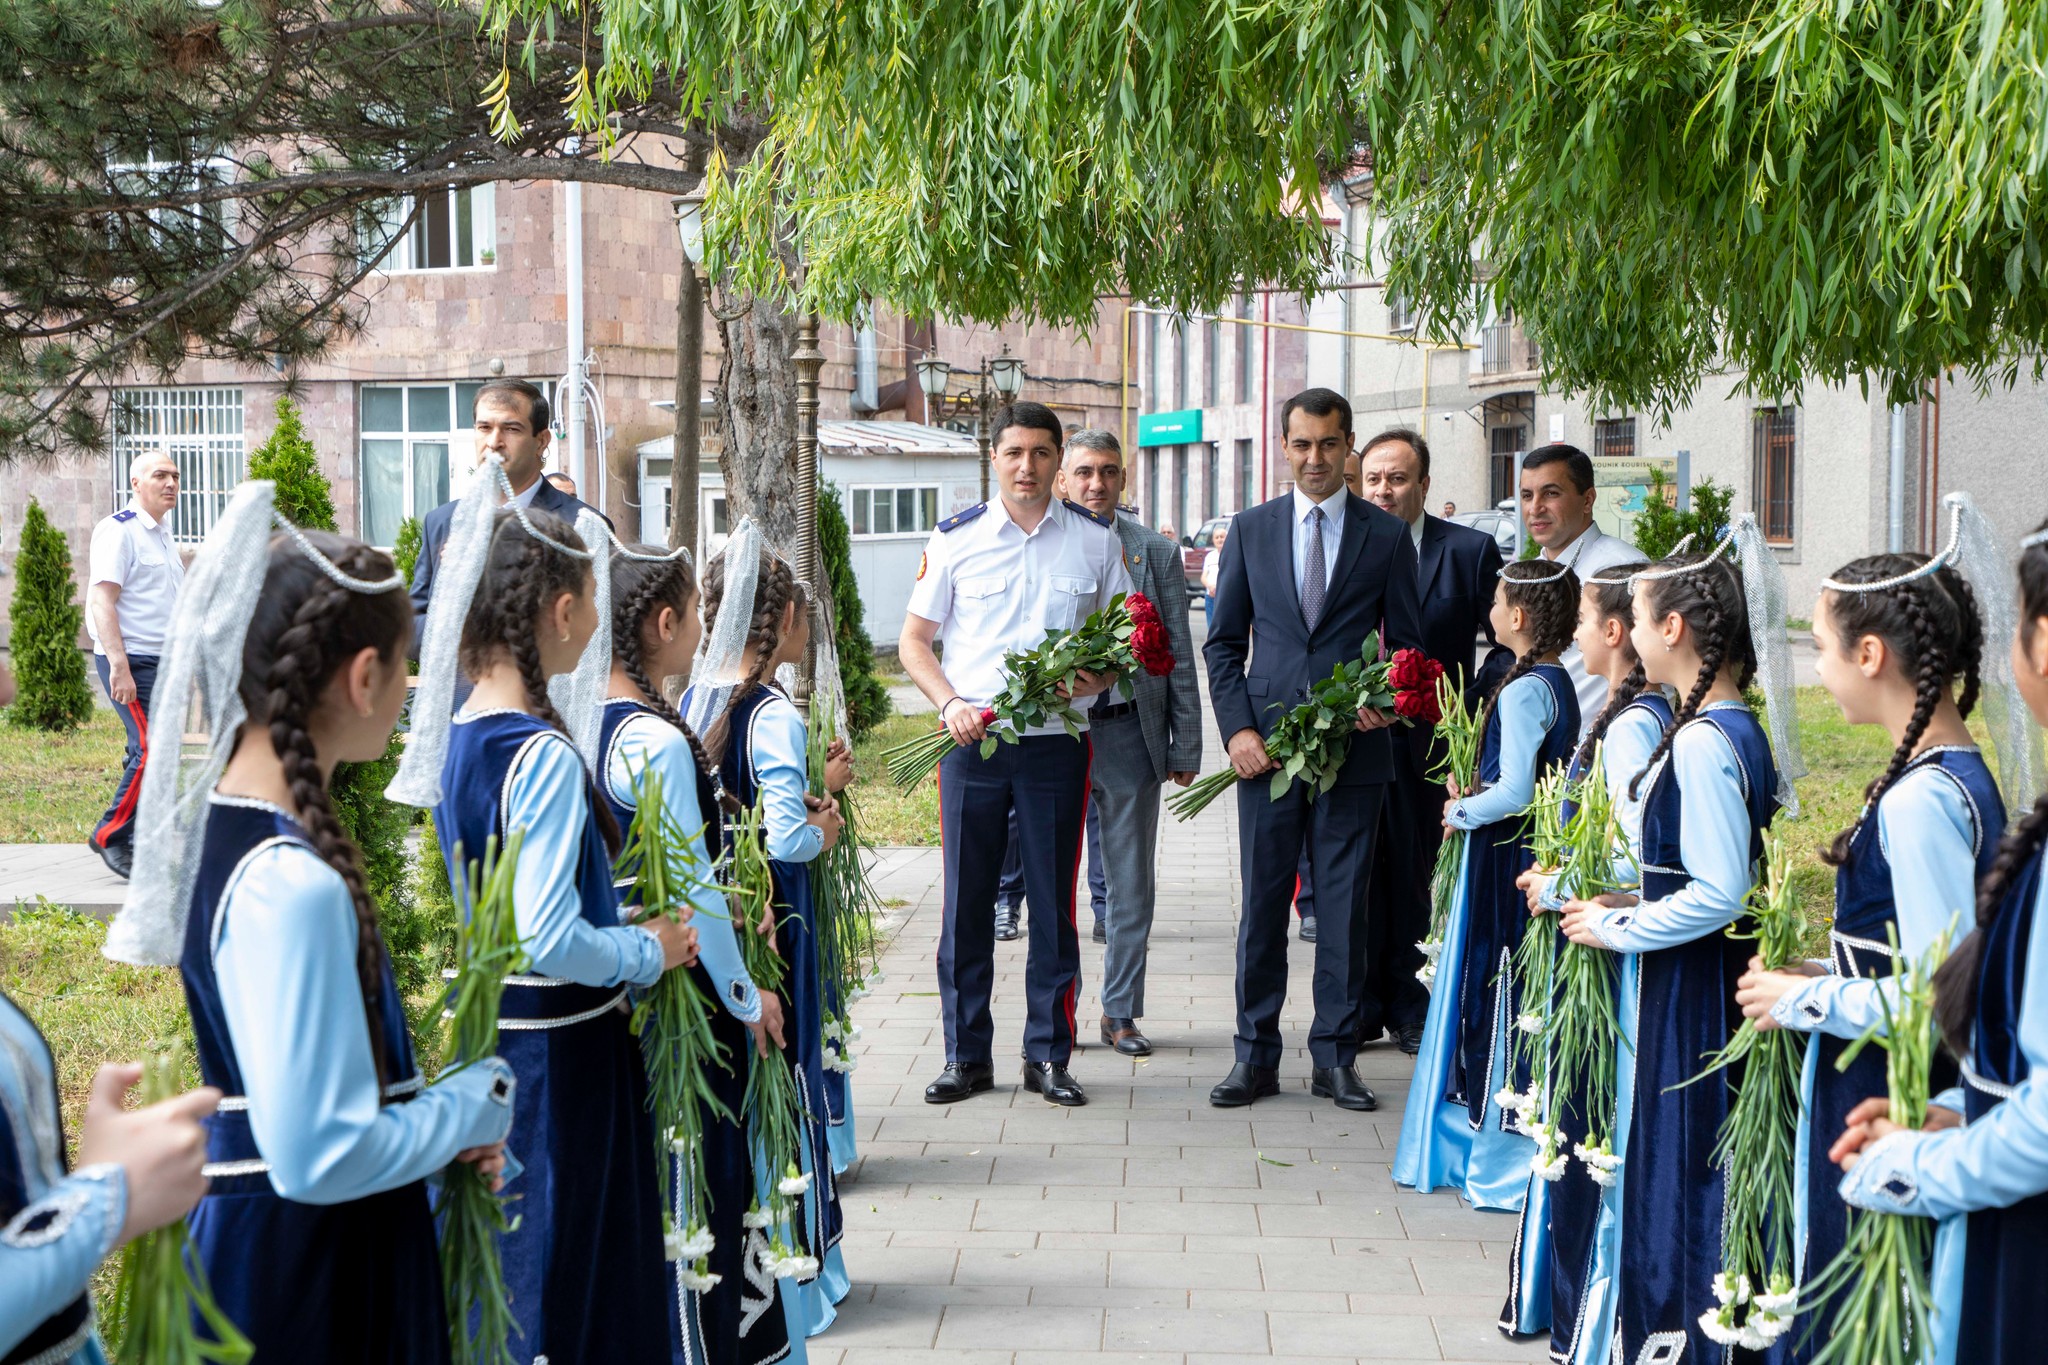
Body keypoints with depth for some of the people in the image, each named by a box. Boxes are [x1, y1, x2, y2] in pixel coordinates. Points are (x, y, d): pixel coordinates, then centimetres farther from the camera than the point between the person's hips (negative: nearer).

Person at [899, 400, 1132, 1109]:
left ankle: (1048, 1055, 15)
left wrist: (1101, 675, -9)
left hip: (1058, 740, 0)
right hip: (972, 739, 0)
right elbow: (914, 639, 8)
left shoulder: (1095, 539, 5)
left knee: (1054, 900, 5)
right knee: (966, 898, 3)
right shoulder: (954, 538, 3)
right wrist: (949, 703, -8)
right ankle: (966, 1054, 13)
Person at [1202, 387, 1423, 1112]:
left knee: (1345, 905, 3)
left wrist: (1387, 699, -11)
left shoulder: (1387, 536, 6)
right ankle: (1256, 1056, 12)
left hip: (1353, 747, -1)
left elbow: (1406, 642, 9)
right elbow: (1223, 641, 9)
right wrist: (1236, 727, -3)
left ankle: (1335, 1057, 13)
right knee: (1261, 903, 3)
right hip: (1267, 746, 1)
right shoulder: (1250, 530, 9)